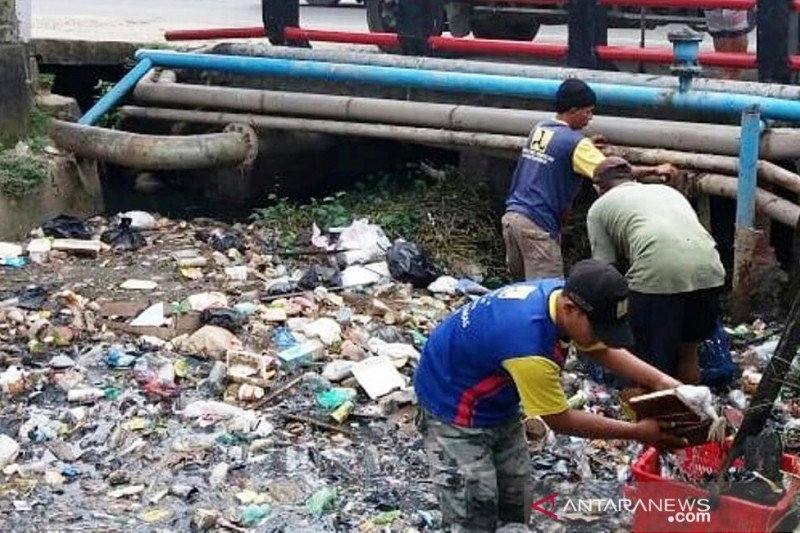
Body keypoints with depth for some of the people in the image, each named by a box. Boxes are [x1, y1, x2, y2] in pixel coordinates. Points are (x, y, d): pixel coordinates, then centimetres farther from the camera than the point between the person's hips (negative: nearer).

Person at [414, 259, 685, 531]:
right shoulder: (529, 345, -39)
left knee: (515, 509, 9)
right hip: (453, 406, -9)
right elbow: (560, 420, -24)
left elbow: (603, 350, 4)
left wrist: (659, 380, -9)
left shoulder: (563, 293, -15)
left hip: (498, 402, 9)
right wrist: (637, 432, -19)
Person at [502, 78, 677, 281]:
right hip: (536, 224, -8)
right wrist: (655, 170, -11)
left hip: (511, 216, 8)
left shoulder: (539, 129, 11)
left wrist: (588, 146, 20)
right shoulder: (575, 142, -11)